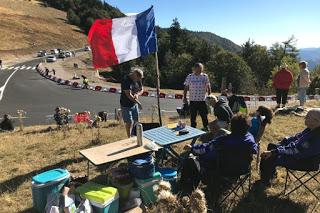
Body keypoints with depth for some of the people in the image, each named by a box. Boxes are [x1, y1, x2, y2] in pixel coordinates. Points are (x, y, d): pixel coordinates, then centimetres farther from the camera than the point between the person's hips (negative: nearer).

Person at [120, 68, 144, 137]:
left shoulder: (138, 79, -3)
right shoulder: (126, 80, -25)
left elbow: (141, 90, 7)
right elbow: (128, 95, -28)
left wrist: (137, 94, -16)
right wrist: (138, 103, -27)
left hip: (134, 104, 7)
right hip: (126, 105, -7)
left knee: (136, 121, 15)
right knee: (129, 122, -1)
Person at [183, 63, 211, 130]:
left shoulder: (205, 76, 1)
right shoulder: (189, 76, 1)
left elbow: (208, 87, 7)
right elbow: (186, 88, 5)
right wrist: (184, 97, 2)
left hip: (203, 100, 0)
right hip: (192, 100, 0)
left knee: (204, 116, 7)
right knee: (192, 116, 9)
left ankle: (206, 128, 22)